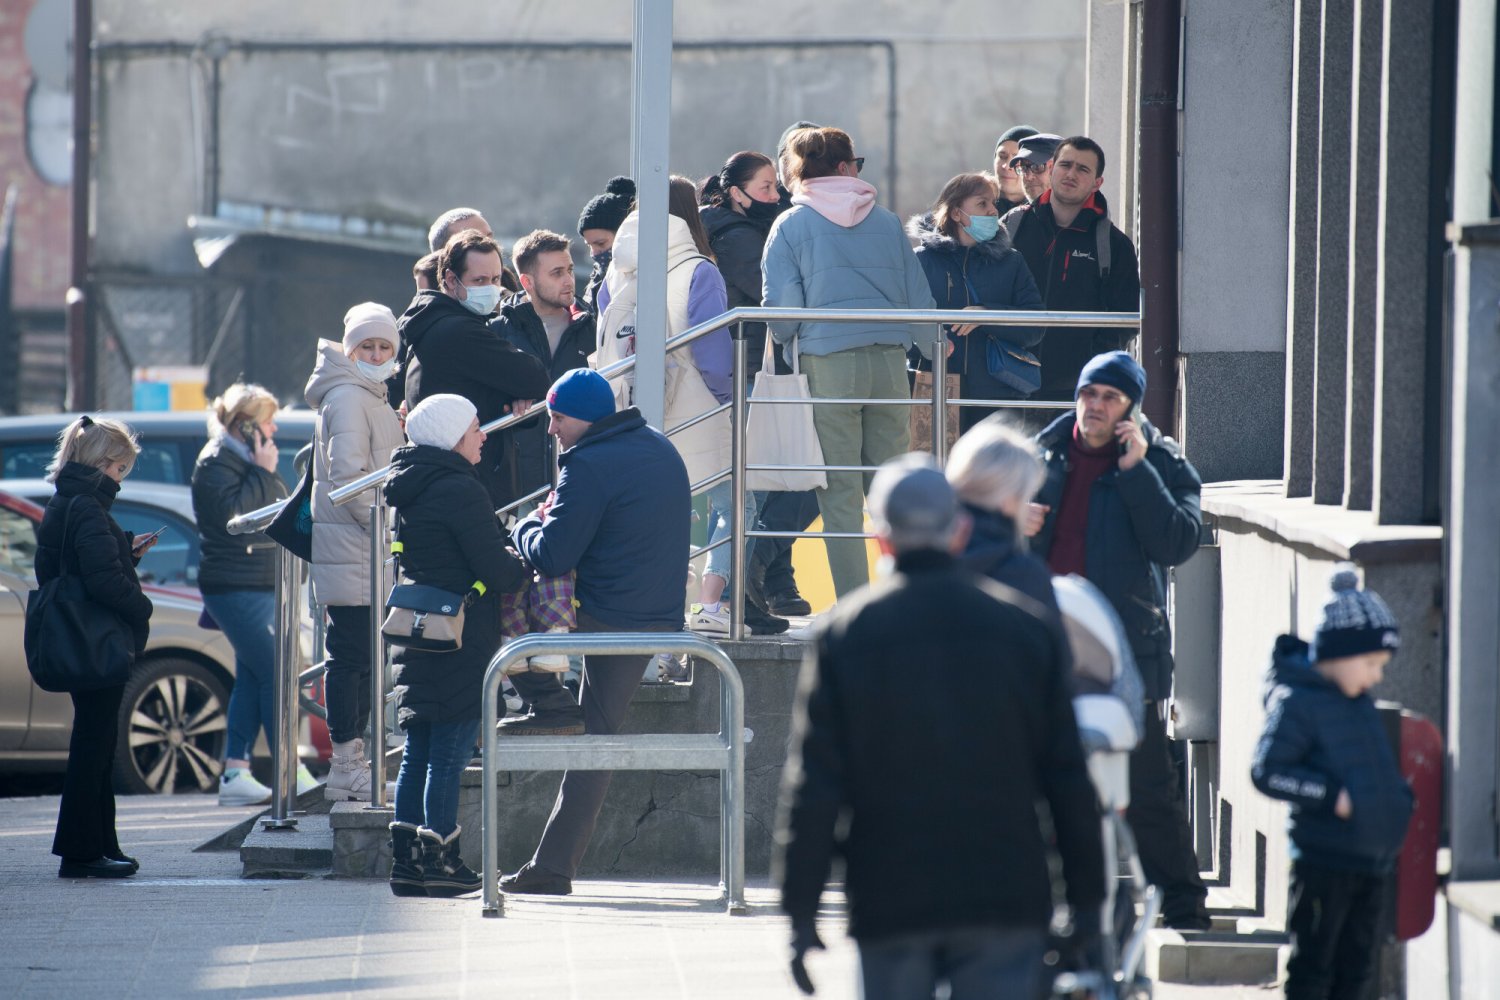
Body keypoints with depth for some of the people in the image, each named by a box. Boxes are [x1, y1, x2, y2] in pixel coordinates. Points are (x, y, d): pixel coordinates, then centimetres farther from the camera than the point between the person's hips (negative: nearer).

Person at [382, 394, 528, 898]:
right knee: (450, 751, -3)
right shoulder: (461, 491, -15)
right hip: (461, 642, -8)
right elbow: (498, 571, -16)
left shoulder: (410, 491, 12)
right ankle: (439, 860, -1)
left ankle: (406, 859, 12)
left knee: (418, 752, 12)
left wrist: (506, 557, 15)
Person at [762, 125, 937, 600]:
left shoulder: (790, 225, 2)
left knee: (840, 492, 0)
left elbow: (781, 307, -2)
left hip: (828, 362, -3)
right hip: (890, 359, 3)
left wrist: (782, 348, 17)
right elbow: (918, 295, 12)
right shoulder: (887, 221, 10)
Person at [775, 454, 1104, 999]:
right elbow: (1069, 777, 5)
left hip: (887, 903, 0)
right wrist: (1086, 895, 12)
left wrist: (800, 909, 2)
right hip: (1005, 895, 1)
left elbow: (813, 786, -3)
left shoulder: (842, 633, -1)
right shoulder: (1027, 626, 3)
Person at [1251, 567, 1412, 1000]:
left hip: (1373, 862, 8)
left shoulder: (1361, 703, 13)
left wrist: (1400, 795, 9)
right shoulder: (1296, 701, -12)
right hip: (1324, 862, -8)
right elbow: (1267, 771, -17)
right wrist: (1332, 796, -21)